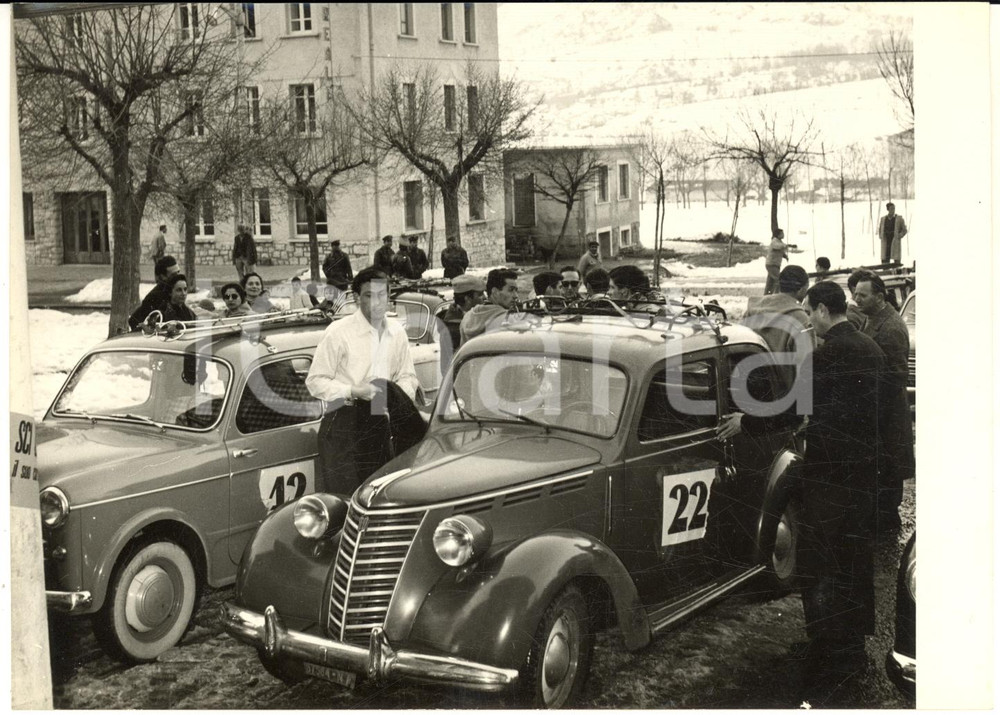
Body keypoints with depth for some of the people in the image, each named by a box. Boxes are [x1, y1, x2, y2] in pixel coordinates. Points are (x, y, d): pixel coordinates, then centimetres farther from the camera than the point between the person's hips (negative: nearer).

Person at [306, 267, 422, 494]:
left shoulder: (396, 332, 7)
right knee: (342, 495, -8)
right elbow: (315, 382, -10)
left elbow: (407, 376, 17)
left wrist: (399, 395, -5)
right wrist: (354, 392, -21)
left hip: (379, 423, 6)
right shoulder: (338, 332, -11)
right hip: (342, 426, -6)